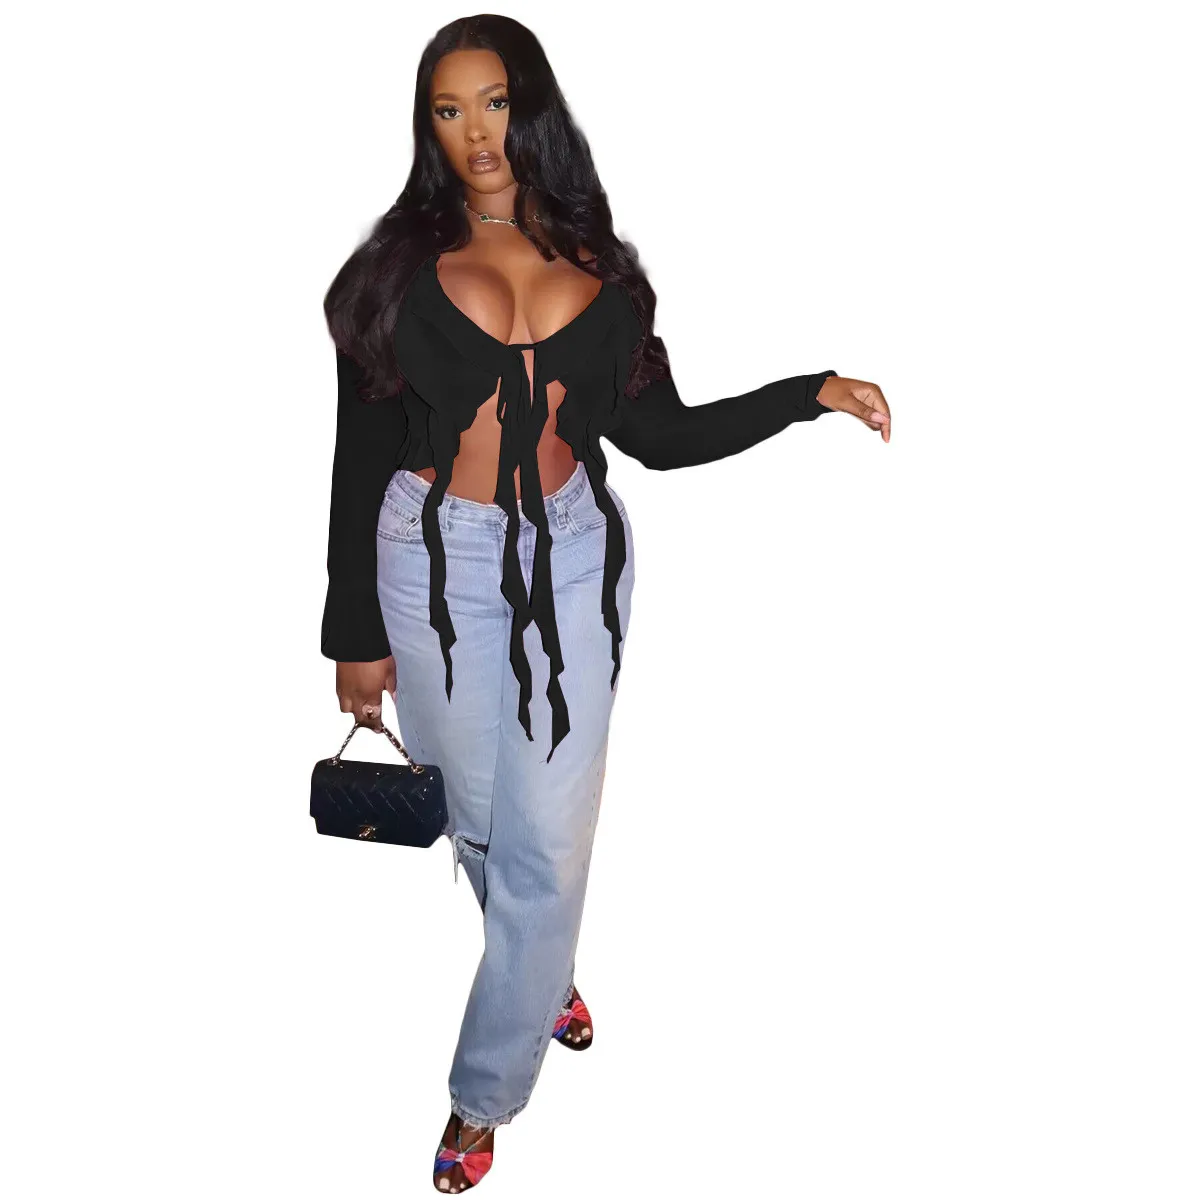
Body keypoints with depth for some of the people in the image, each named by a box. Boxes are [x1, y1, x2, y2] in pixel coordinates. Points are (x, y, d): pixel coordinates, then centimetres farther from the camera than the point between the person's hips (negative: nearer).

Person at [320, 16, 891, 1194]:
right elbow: (359, 453, -1)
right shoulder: (403, 264, -1)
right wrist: (356, 632, -1)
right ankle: (542, 974, 46)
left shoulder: (596, 268, 5)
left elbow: (663, 433, 6)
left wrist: (814, 391, -1)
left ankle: (482, 1097, 20)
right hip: (437, 562, -1)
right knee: (481, 819, 13)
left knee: (549, 840, 1)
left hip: (572, 555, 1)